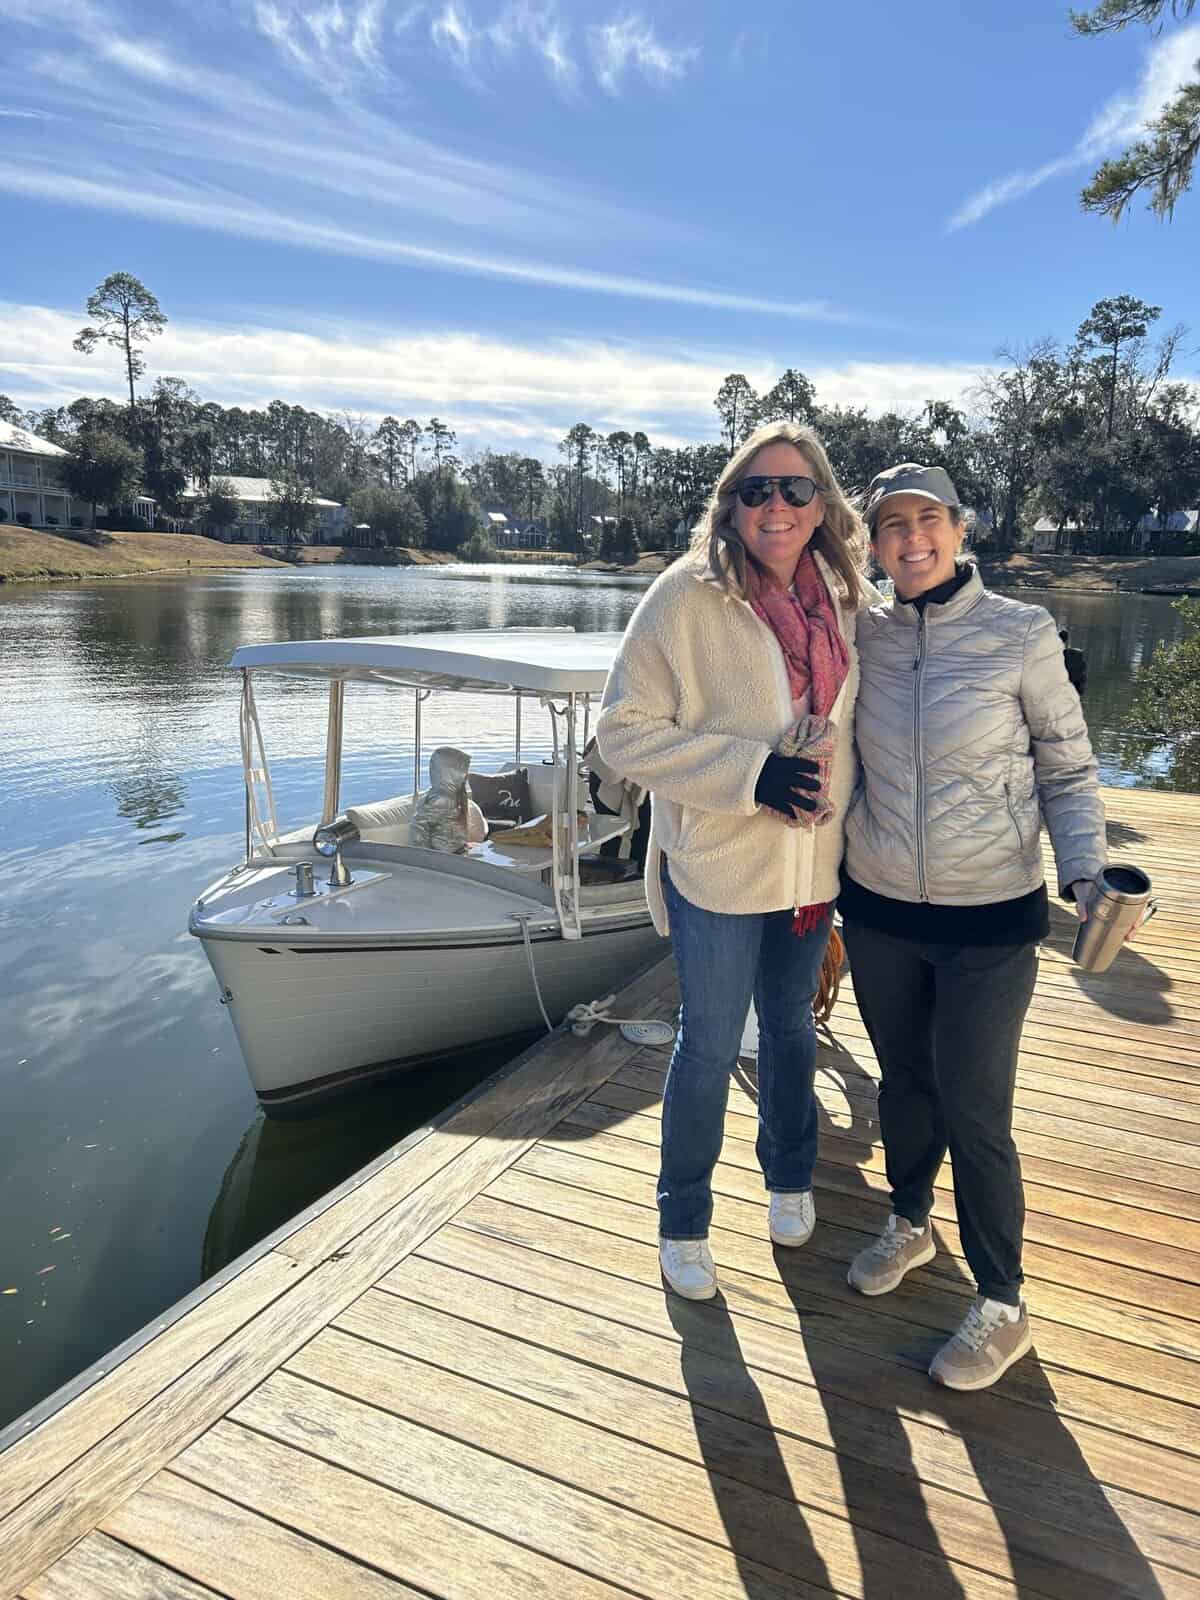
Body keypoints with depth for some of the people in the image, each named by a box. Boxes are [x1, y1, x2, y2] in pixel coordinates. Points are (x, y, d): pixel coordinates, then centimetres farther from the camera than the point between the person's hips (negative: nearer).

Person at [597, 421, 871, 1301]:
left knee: (792, 1030, 21)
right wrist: (753, 773, -23)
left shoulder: (840, 599, 1)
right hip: (718, 866, -4)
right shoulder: (686, 598, -15)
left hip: (812, 862, 5)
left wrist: (834, 808, 7)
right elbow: (624, 729, -16)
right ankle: (683, 1222, 31)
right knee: (709, 1048, 8)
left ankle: (790, 1179, 46)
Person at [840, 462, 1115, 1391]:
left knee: (974, 1113, 4)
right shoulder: (860, 636, 0)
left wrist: (1086, 869, -16)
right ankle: (911, 1224, 46)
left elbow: (1069, 768, -1)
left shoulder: (1020, 634, -8)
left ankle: (1002, 1306, 26)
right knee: (903, 1082, 19)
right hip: (878, 911, 3)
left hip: (990, 922, -3)